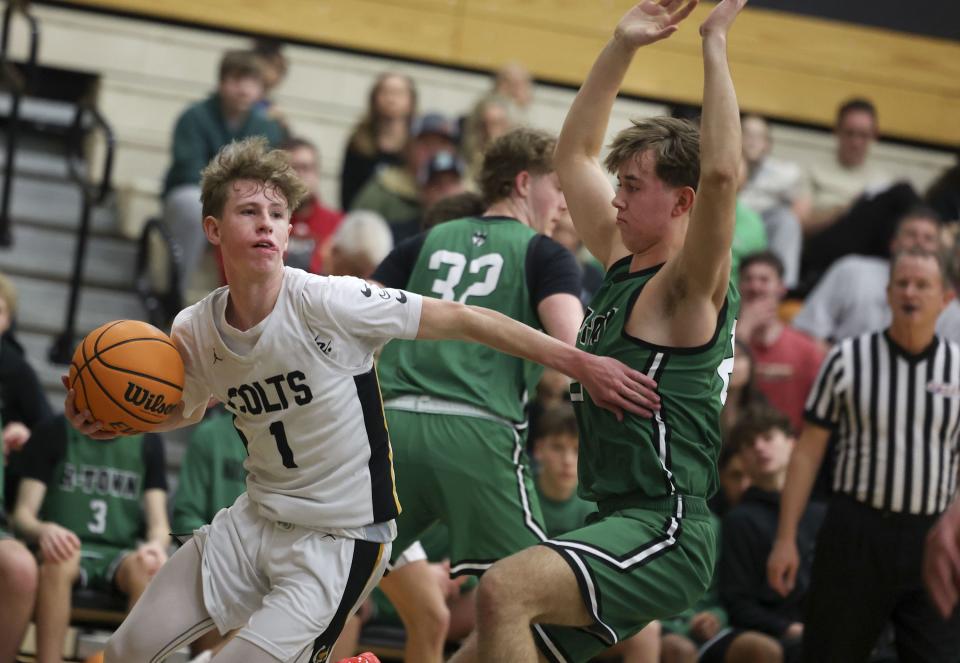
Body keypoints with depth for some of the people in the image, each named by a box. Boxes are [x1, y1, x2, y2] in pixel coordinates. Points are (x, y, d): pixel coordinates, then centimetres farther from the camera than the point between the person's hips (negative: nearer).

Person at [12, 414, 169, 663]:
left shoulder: (148, 441, 11)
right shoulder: (54, 432, 5)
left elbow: (159, 524, 6)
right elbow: (23, 514, -1)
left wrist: (156, 545, -19)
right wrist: (44, 530, -25)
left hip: (119, 556, 2)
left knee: (149, 570, -34)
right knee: (59, 560, -38)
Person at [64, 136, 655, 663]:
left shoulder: (327, 302, -22)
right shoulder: (195, 331, -6)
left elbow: (463, 320, -19)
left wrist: (580, 363, -20)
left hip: (340, 541, -6)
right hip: (256, 521, 6)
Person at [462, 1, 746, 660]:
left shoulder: (690, 287, -9)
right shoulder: (624, 262, 15)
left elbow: (721, 172, -29)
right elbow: (575, 153, 25)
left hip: (665, 531, -10)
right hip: (616, 525, 10)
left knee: (503, 590, -32)